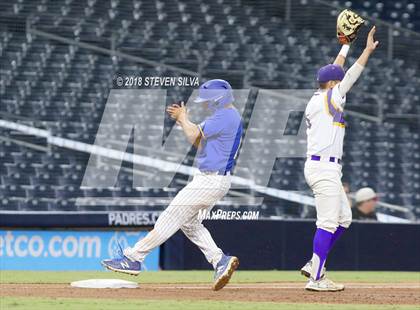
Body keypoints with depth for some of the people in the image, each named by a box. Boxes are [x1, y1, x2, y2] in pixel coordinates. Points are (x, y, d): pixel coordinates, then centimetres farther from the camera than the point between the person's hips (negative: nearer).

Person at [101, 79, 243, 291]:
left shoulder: (225, 116, -17)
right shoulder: (228, 116, 17)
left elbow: (194, 136, -24)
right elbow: (201, 141, 21)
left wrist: (183, 118, -5)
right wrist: (182, 120, 10)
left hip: (210, 181, -11)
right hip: (216, 180, 11)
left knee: (172, 217, -9)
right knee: (188, 222, 17)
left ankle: (133, 258, -8)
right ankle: (220, 261, 7)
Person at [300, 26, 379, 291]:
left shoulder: (318, 98, 15)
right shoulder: (330, 99, -9)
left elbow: (335, 72, 25)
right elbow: (350, 77, -15)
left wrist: (346, 45, 29)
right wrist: (368, 50, -14)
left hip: (325, 167, 10)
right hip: (324, 167, -10)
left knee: (344, 218, 15)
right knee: (328, 223, -10)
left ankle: (314, 265, 15)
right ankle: (316, 278, -12)